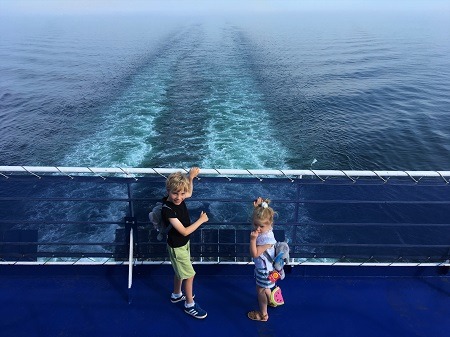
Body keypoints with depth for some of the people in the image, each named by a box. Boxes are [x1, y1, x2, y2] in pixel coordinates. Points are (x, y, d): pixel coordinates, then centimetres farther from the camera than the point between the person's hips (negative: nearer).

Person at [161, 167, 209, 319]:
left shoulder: (179, 199, -12)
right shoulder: (167, 210, -34)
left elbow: (190, 193, 14)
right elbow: (184, 231, -30)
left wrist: (191, 177, -1)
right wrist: (201, 220, -20)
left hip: (183, 243, 8)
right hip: (177, 247, -8)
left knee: (180, 271, 26)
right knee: (189, 275, 4)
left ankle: (176, 295, 48)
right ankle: (190, 305, 25)